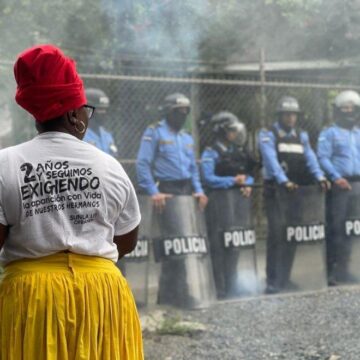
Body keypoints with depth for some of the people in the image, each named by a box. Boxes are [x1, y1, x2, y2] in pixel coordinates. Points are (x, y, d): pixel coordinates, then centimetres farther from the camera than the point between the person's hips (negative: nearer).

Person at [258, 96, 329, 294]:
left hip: (296, 191, 5)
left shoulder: (301, 136, 16)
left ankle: (284, 279, 12)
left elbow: (310, 157, 2)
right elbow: (271, 160, -16)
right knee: (276, 233, -14)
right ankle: (272, 281, -11)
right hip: (275, 191, -5)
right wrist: (284, 181, -32)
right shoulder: (268, 135, -1)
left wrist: (319, 177, -18)